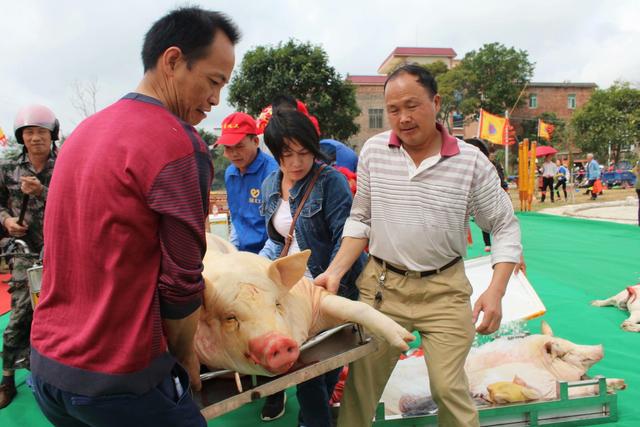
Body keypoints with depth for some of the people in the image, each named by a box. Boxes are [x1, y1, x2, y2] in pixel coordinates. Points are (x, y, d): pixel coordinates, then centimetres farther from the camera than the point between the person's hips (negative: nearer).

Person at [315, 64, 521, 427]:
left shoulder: (471, 161, -8)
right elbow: (361, 219, 7)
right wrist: (336, 270, -3)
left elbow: (505, 227, -1)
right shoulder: (373, 151, -2)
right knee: (361, 383, 10)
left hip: (444, 290, -1)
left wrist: (496, 292, -12)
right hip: (381, 285, 2)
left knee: (449, 388, 1)